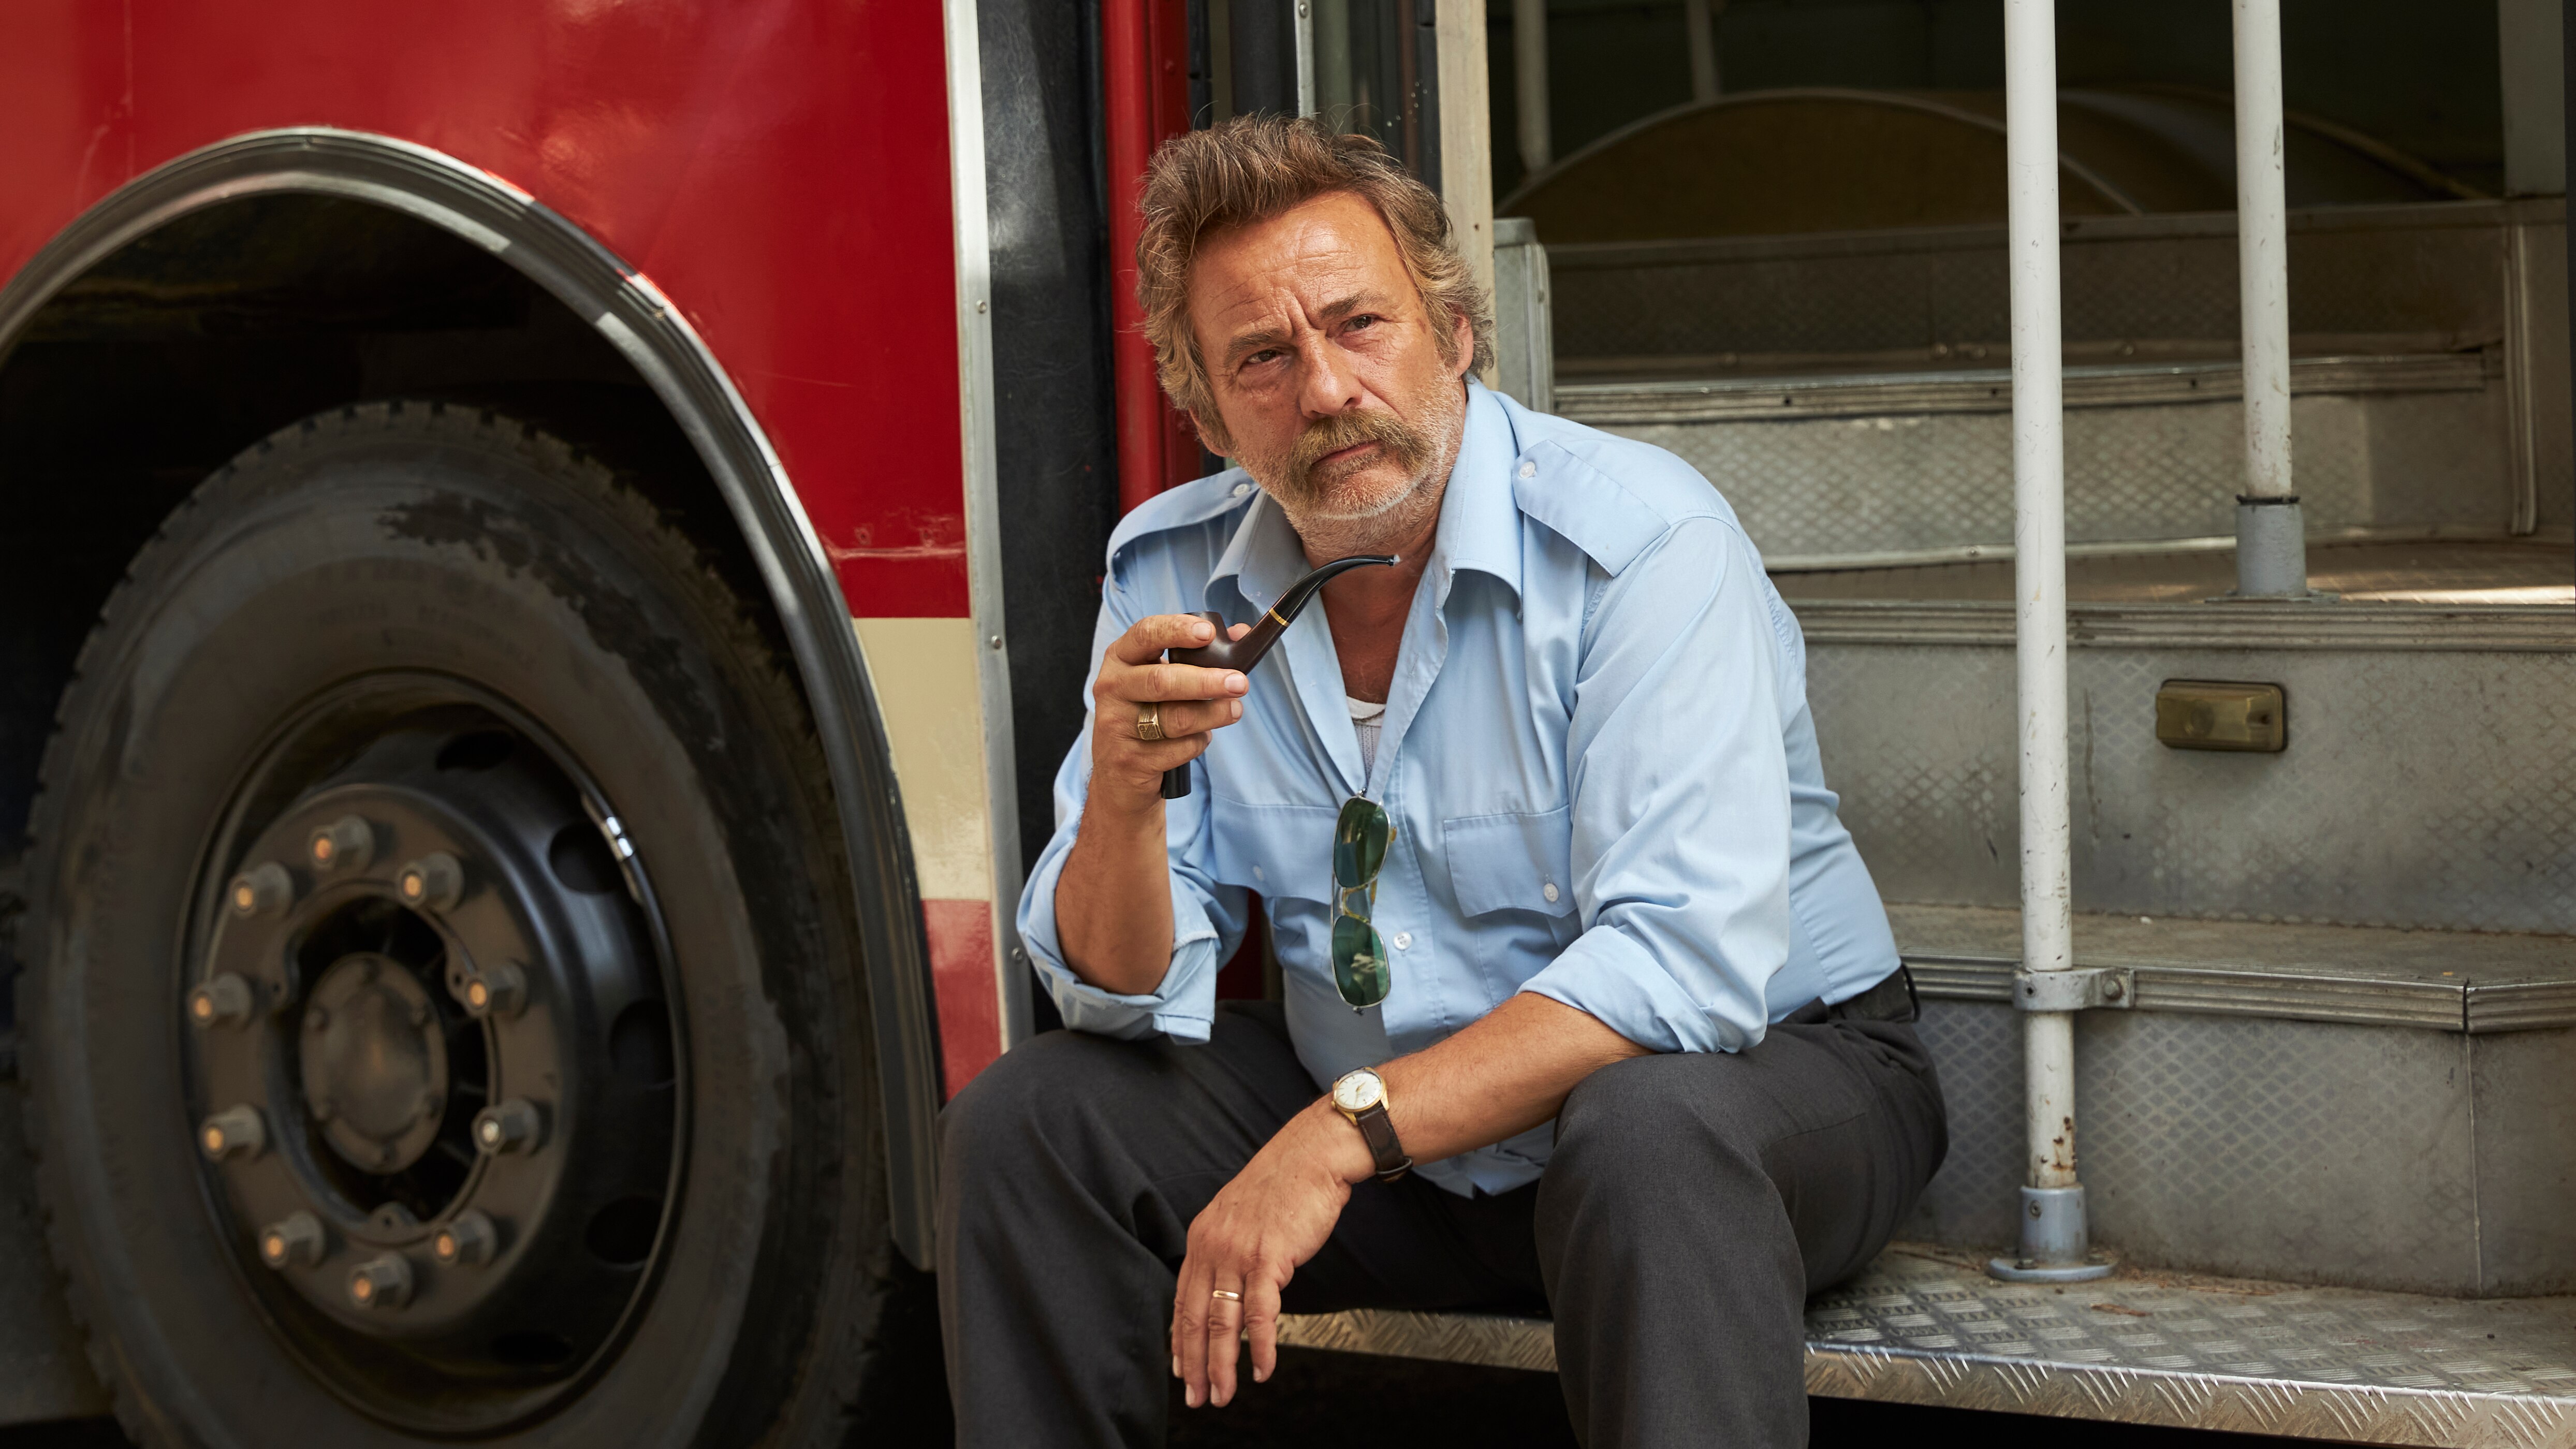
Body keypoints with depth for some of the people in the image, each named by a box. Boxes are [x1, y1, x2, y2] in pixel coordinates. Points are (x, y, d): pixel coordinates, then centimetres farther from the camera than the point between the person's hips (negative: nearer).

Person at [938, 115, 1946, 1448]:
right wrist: (1122, 795, -26)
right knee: (1024, 1127, -9)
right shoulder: (1171, 575, -3)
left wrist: (1341, 1136, -34)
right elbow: (1129, 991, -4)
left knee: (1648, 1138, -38)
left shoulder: (1638, 538, -21)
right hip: (1383, 1117, 6)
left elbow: (1686, 964, -30)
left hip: (1763, 1066, -5)